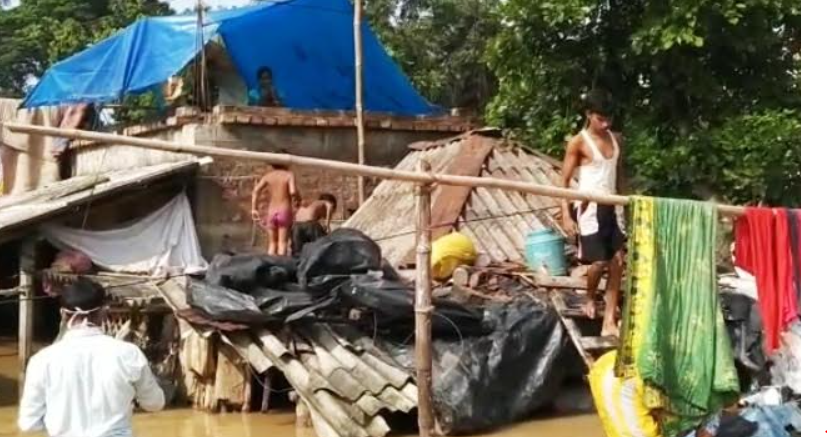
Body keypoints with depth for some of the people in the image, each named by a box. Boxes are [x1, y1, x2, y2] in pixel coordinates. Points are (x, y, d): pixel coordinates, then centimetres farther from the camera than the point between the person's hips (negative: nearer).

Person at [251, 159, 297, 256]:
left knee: (273, 242, 14)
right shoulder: (289, 175, -5)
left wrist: (254, 209, -1)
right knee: (282, 242, 0)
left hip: (271, 211, 3)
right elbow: (292, 192, -21)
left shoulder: (268, 175, 6)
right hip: (284, 211, -3)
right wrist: (298, 196, 1)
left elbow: (256, 190, -4)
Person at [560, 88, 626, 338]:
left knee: (617, 261, 1)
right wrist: (566, 215, -15)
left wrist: (623, 201, 11)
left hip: (612, 207, 6)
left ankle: (609, 322, 5)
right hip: (590, 208, -6)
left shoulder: (615, 139, 9)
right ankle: (589, 300, 25)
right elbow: (565, 181, -8)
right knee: (598, 262, -7)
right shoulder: (578, 142, -8)